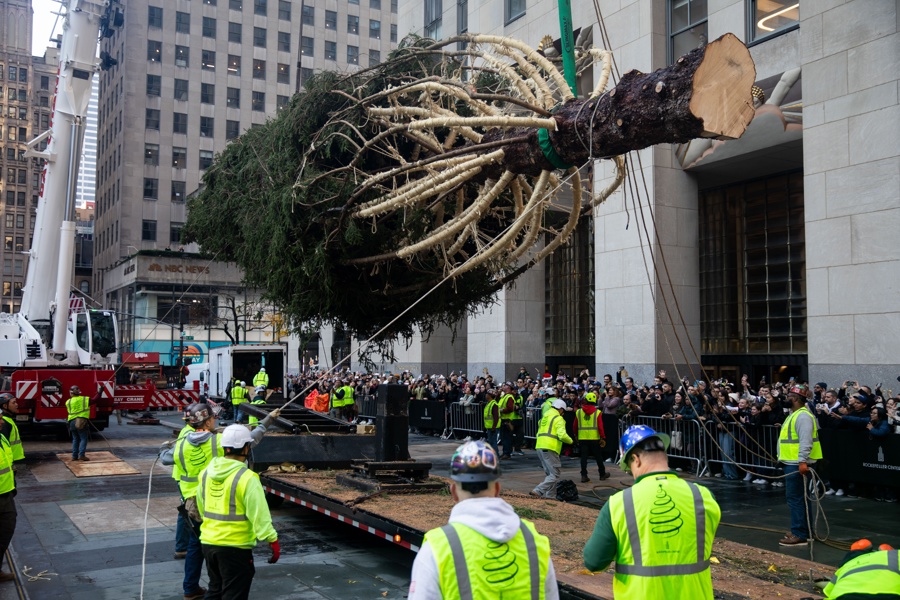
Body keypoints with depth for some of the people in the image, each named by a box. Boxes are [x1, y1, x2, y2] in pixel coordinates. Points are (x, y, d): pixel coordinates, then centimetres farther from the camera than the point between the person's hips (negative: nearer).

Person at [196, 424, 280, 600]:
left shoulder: (206, 473, 4)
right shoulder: (247, 478, -19)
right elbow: (259, 514, -20)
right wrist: (273, 540, -14)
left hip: (208, 542, 7)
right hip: (235, 547, -7)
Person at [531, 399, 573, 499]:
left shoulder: (545, 416, 19)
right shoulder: (558, 418, -5)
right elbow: (562, 435, -16)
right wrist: (570, 441, 0)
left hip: (539, 447, 9)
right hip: (549, 448, -9)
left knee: (549, 473, 18)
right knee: (554, 475, -6)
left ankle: (551, 495, 17)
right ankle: (538, 491, -17)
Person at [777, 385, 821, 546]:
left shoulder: (802, 416, -17)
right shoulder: (795, 414, 18)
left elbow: (806, 441, -26)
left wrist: (802, 461, -32)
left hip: (797, 464, -11)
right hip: (793, 462, 11)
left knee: (795, 497, -10)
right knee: (800, 497, 16)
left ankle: (799, 535, -8)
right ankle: (805, 531, 25)